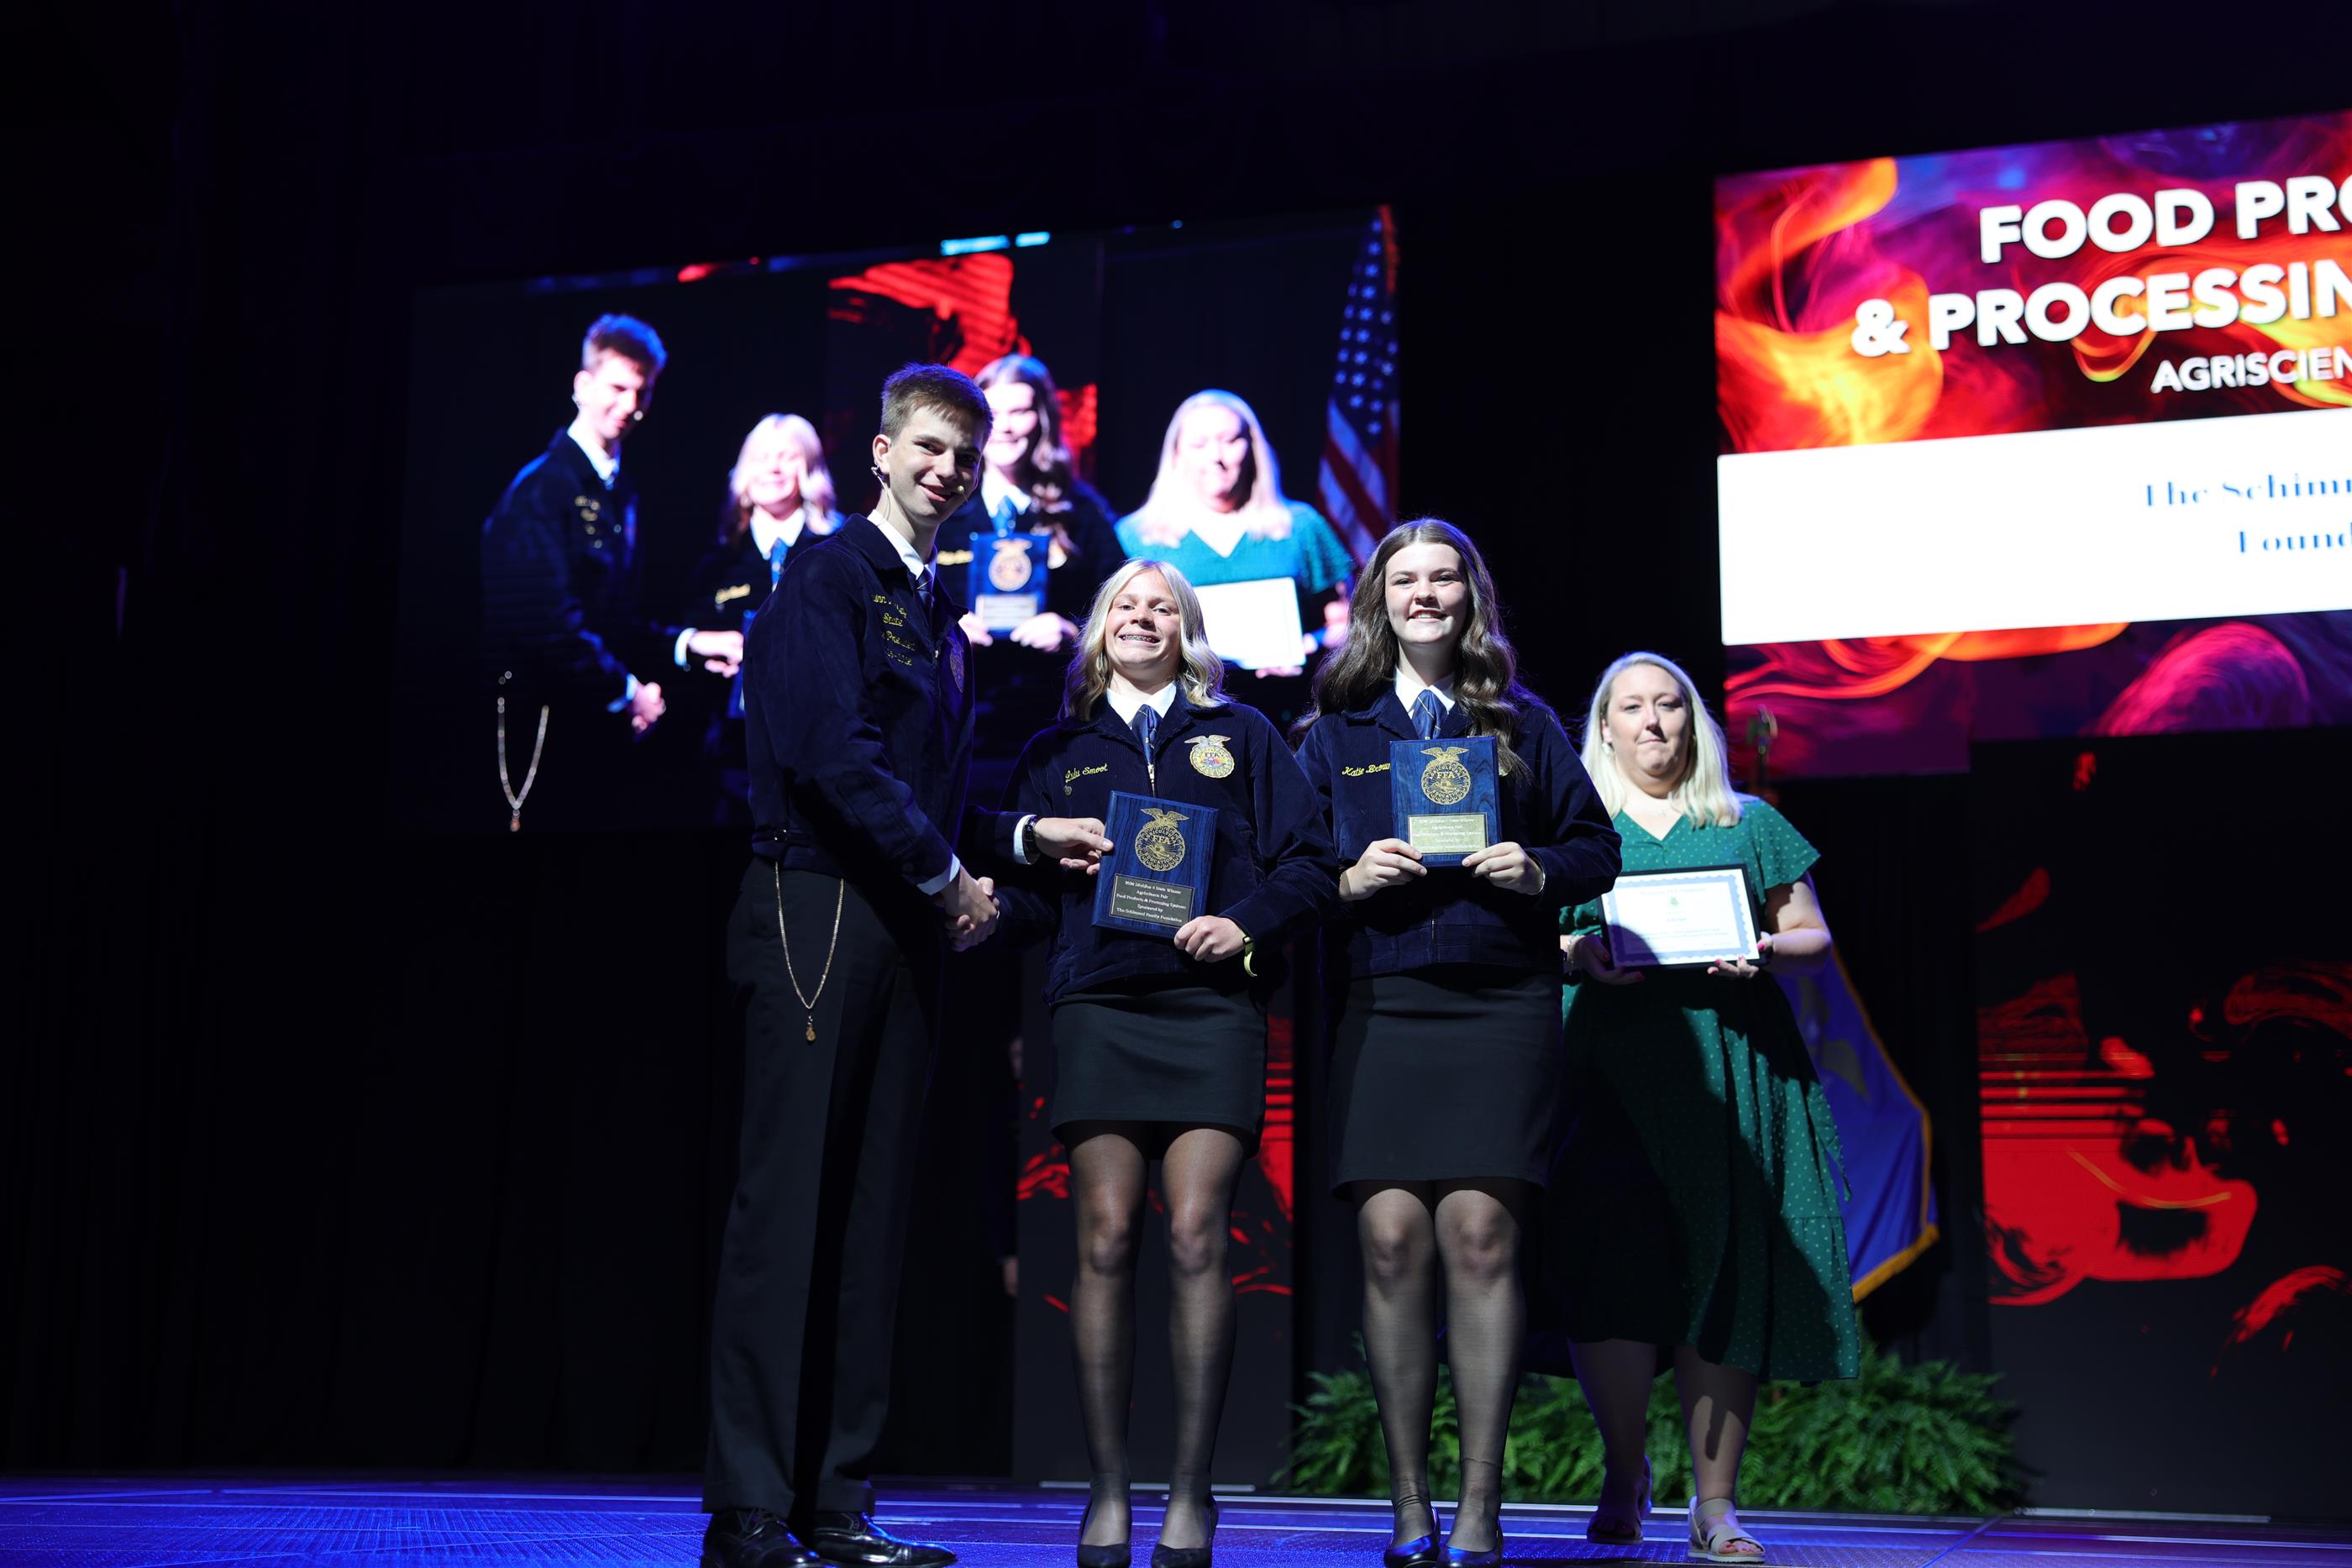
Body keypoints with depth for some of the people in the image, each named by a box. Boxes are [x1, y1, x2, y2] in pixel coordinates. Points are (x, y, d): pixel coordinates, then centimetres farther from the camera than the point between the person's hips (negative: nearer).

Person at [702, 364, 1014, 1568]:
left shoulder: (939, 614, 22)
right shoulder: (828, 574, -3)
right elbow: (826, 748, -15)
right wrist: (944, 870, -10)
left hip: (906, 927, 8)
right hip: (817, 913, -8)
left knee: (871, 1219, 6)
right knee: (787, 1207, -8)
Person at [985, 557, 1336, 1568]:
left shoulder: (1240, 735, 15)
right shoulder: (1057, 752, 19)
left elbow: (1308, 862, 8)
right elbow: (1022, 896, 15)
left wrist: (1249, 922, -8)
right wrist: (1049, 852, -5)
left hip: (1211, 1002, -1)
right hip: (1097, 1004, 1)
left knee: (1196, 1234, -11)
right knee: (1106, 1237, -7)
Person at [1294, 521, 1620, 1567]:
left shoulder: (1522, 723, 13)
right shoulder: (1335, 730, 14)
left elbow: (1597, 846, 13)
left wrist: (1537, 871, -6)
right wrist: (1347, 880, -7)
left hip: (1501, 1000, -1)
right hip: (1379, 1001, 1)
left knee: (1480, 1236, -9)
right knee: (1391, 1239, -6)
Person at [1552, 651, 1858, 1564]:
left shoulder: (1748, 824, 18)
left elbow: (1813, 937, 15)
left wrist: (1764, 950, -6)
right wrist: (1577, 952, -10)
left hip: (1728, 1063, 1)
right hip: (1608, 1065, -1)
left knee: (1725, 1272, -4)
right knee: (1613, 1263, -11)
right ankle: (1624, 1473, 10)